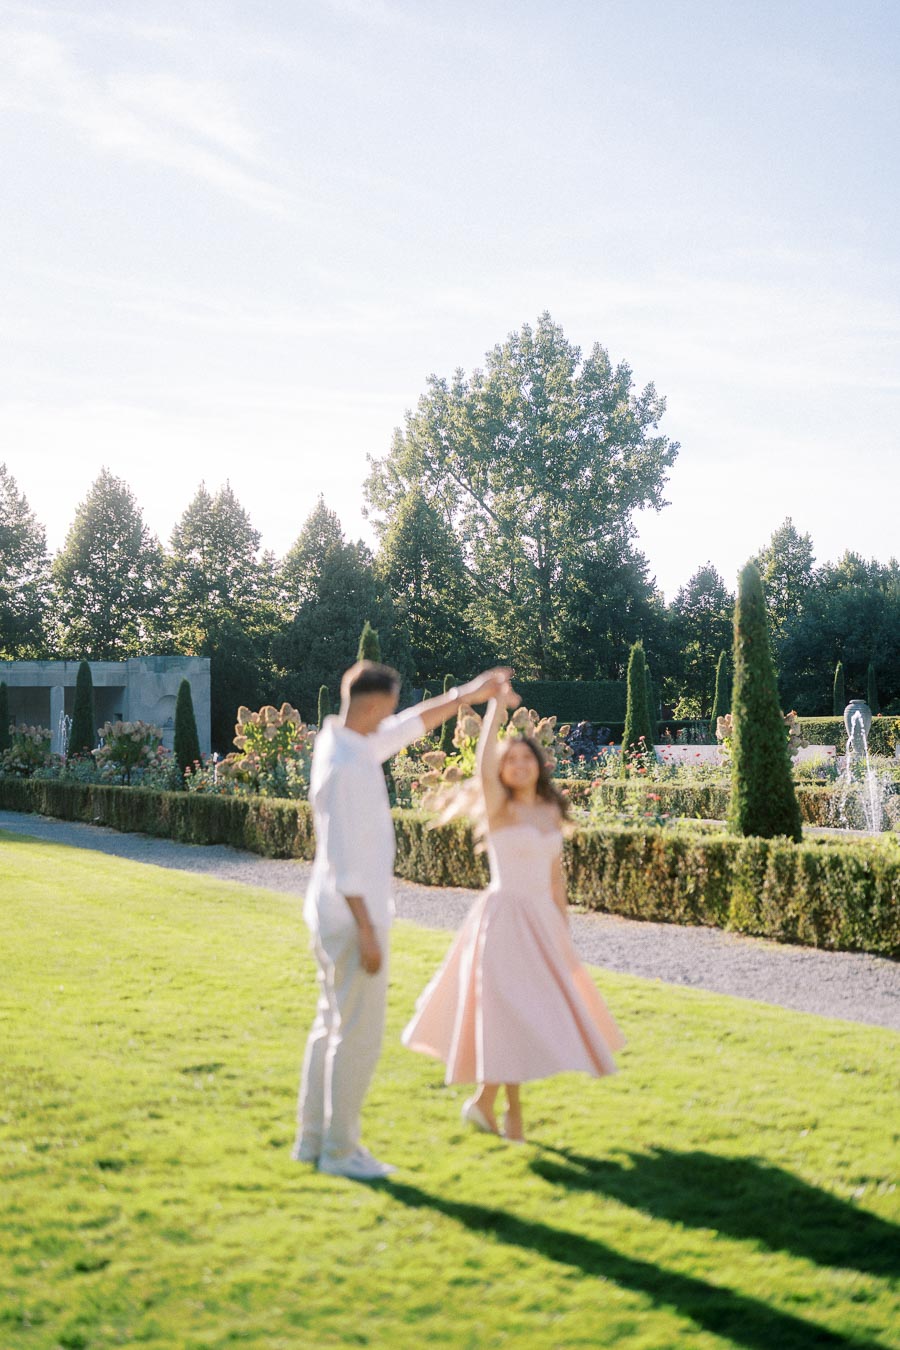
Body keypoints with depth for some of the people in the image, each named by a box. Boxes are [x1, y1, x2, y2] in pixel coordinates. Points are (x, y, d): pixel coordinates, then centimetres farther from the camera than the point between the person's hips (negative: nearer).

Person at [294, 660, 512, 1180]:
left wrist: (469, 695, 22)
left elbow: (412, 725, 21)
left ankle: (312, 1138, 24)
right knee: (360, 1034, -1)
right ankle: (339, 1148, 8)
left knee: (332, 1025, 16)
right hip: (352, 915, -10)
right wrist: (367, 931, -21)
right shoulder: (346, 766, -21)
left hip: (335, 912, 10)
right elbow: (342, 857, -23)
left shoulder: (346, 744, 8)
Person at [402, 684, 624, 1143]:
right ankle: (513, 1110, 8)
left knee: (545, 1011, 12)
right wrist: (497, 707, -26)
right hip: (505, 919, -7)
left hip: (542, 920, 7)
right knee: (513, 1012, -6)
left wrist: (565, 929, 14)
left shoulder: (551, 812, 9)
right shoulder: (499, 809, -9)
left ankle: (484, 1100, 26)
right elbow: (482, 763, -28)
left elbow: (554, 874, 14)